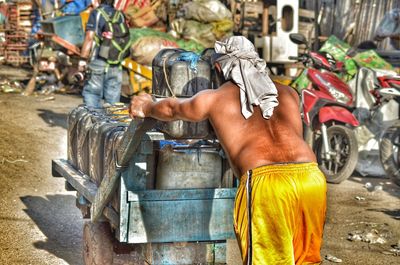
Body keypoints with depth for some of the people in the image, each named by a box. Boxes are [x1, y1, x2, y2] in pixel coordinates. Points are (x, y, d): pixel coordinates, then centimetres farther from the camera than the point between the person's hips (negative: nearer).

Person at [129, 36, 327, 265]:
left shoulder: (214, 99, 17)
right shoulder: (289, 94, 27)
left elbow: (172, 109, 38)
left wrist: (147, 107, 60)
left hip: (264, 181, -4)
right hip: (311, 177, 4)